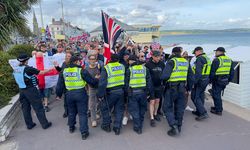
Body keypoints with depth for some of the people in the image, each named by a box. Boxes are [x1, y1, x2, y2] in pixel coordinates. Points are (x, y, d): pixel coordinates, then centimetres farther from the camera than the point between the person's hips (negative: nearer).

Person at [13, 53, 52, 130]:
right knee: (38, 107, 2)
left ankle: (29, 124, 27)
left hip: (21, 90, 7)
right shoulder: (28, 68, -19)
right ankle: (45, 124, 10)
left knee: (25, 108, 16)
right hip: (30, 90, -7)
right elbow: (41, 72, -16)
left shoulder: (15, 69, 2)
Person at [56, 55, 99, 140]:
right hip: (80, 94, -4)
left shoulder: (64, 71, 1)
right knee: (82, 113, 4)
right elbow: (91, 81, -9)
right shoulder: (81, 71, -13)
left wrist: (59, 94, 18)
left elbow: (60, 84, 7)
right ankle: (84, 132, 6)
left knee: (71, 111, 24)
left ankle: (71, 127, 40)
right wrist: (96, 79, 11)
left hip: (69, 94, 5)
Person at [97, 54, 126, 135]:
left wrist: (100, 94, -9)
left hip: (110, 92, -4)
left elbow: (102, 83, -15)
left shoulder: (106, 68, -12)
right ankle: (117, 128, 19)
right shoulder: (122, 66, 2)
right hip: (121, 91, 4)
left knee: (105, 108, 16)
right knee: (119, 109, 14)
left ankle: (106, 125, 28)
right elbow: (126, 80, 9)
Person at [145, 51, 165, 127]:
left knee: (157, 101, 15)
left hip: (159, 85, 4)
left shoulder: (162, 63, 0)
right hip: (151, 86, -4)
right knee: (152, 102, -2)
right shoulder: (148, 64, -13)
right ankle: (152, 118, 8)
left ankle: (155, 114, 35)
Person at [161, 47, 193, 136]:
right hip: (182, 87, 6)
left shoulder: (172, 61, -11)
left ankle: (174, 126, -5)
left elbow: (165, 75, -23)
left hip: (172, 87, -6)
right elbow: (190, 76, 12)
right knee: (179, 107, 16)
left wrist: (162, 79, -1)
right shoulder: (186, 62, 8)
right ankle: (179, 127, 27)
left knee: (168, 107, 5)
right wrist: (189, 88, 20)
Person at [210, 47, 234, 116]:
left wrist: (210, 80, -4)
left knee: (216, 95, 3)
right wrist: (229, 80, 21)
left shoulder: (217, 60, -15)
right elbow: (232, 72, 14)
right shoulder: (229, 60, 10)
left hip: (217, 81, -8)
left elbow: (212, 72, -15)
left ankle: (218, 110, 10)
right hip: (225, 81, 8)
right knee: (218, 94, 22)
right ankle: (218, 107, 33)